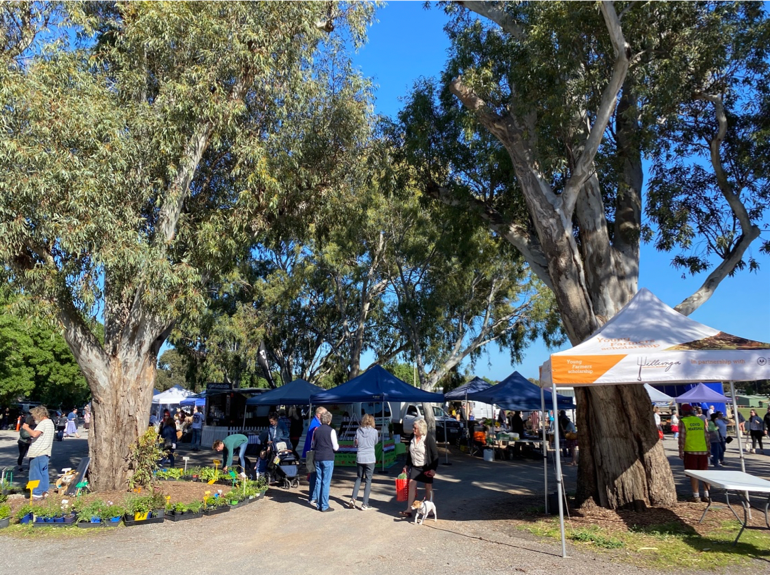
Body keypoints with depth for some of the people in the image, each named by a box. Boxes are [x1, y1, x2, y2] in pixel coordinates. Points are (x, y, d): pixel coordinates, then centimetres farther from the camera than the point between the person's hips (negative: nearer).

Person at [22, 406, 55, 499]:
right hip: (44, 453, 10)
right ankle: (44, 491, 19)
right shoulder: (49, 422, 16)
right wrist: (28, 429, 12)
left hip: (38, 453, -10)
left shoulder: (43, 423, -16)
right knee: (43, 473, 14)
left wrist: (26, 428, -13)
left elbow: (34, 434, -28)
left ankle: (37, 493, 1)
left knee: (35, 474, -3)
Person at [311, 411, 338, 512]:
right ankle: (324, 506, 1)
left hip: (317, 458, 5)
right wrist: (337, 446, 14)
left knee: (318, 481, 12)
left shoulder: (316, 430, 5)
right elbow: (335, 447, -7)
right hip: (328, 458, -5)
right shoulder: (331, 431, -9)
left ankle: (318, 504, 17)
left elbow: (312, 444, 14)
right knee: (326, 482, -1)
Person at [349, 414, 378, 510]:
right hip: (370, 459, -2)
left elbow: (355, 444, 9)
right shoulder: (374, 431, -5)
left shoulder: (358, 430, 0)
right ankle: (365, 504, 4)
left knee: (358, 478, 18)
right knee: (368, 481, 5)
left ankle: (353, 499, 7)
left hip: (360, 458, 2)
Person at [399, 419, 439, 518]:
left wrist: (433, 469, -16)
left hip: (426, 467, -5)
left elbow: (435, 455, -13)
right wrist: (407, 465, 14)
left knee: (428, 487, 7)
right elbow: (409, 453, 14)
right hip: (414, 466, 5)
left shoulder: (429, 439, -16)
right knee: (411, 485, -3)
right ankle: (409, 510, 1)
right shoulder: (413, 438, 2)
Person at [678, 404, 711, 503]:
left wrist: (681, 452, -5)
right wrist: (708, 450, 18)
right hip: (703, 451, 5)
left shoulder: (683, 421, -4)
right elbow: (706, 437, 11)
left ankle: (696, 496, 2)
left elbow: (682, 438, -9)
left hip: (690, 451, -5)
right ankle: (706, 496, 14)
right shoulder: (700, 421, 11)